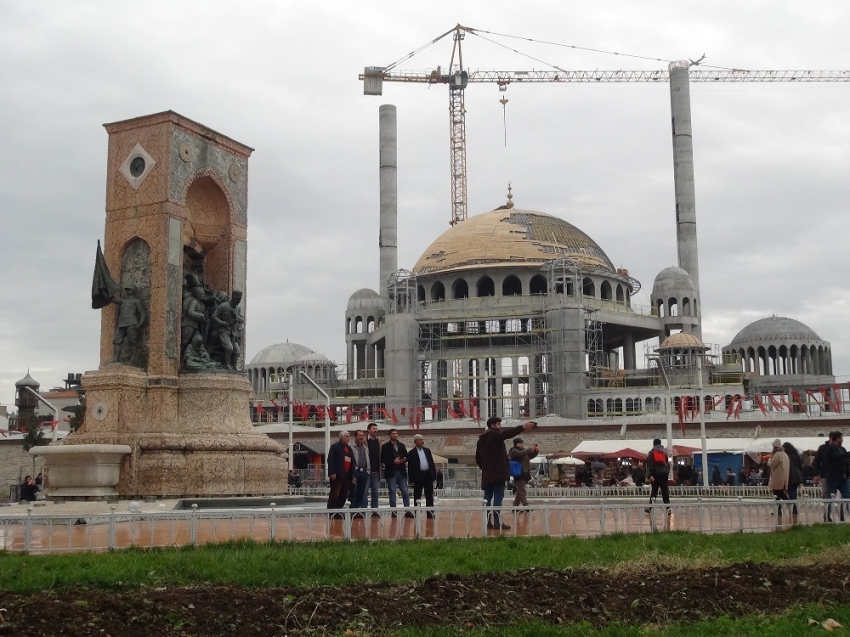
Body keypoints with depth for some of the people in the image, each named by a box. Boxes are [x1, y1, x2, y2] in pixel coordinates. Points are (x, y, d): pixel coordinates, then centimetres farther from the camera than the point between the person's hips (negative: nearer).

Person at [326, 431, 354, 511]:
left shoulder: (349, 448, 20)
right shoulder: (335, 446, -1)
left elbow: (352, 462, 20)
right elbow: (330, 460, -8)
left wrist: (353, 474, 11)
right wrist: (332, 473, -16)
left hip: (347, 475, 7)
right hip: (337, 475, -7)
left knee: (344, 495, 5)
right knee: (334, 494, -8)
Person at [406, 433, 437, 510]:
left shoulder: (427, 450, 13)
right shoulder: (411, 453, -1)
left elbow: (432, 463, 14)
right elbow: (410, 467, -3)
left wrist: (434, 475, 6)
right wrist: (412, 479, -8)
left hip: (428, 475, 4)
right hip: (418, 476, -4)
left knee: (429, 496, 6)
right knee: (417, 496, 2)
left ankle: (430, 512, 10)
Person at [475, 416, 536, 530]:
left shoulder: (482, 439, 17)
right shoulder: (495, 434, -7)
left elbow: (478, 458, 20)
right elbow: (508, 433, -26)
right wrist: (523, 427, -34)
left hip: (487, 474, 8)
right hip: (497, 472, -8)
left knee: (488, 498, 9)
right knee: (498, 497, -9)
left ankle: (487, 521, 8)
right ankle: (497, 522, -12)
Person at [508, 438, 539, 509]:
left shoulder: (523, 450, 19)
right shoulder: (514, 451, -6)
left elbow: (531, 456, 23)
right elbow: (520, 454, -27)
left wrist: (536, 451, 3)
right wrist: (530, 449, -31)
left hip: (525, 474, 9)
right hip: (519, 474, -9)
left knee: (520, 491, 10)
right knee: (522, 491, -13)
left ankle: (515, 506, 16)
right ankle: (526, 506, -19)